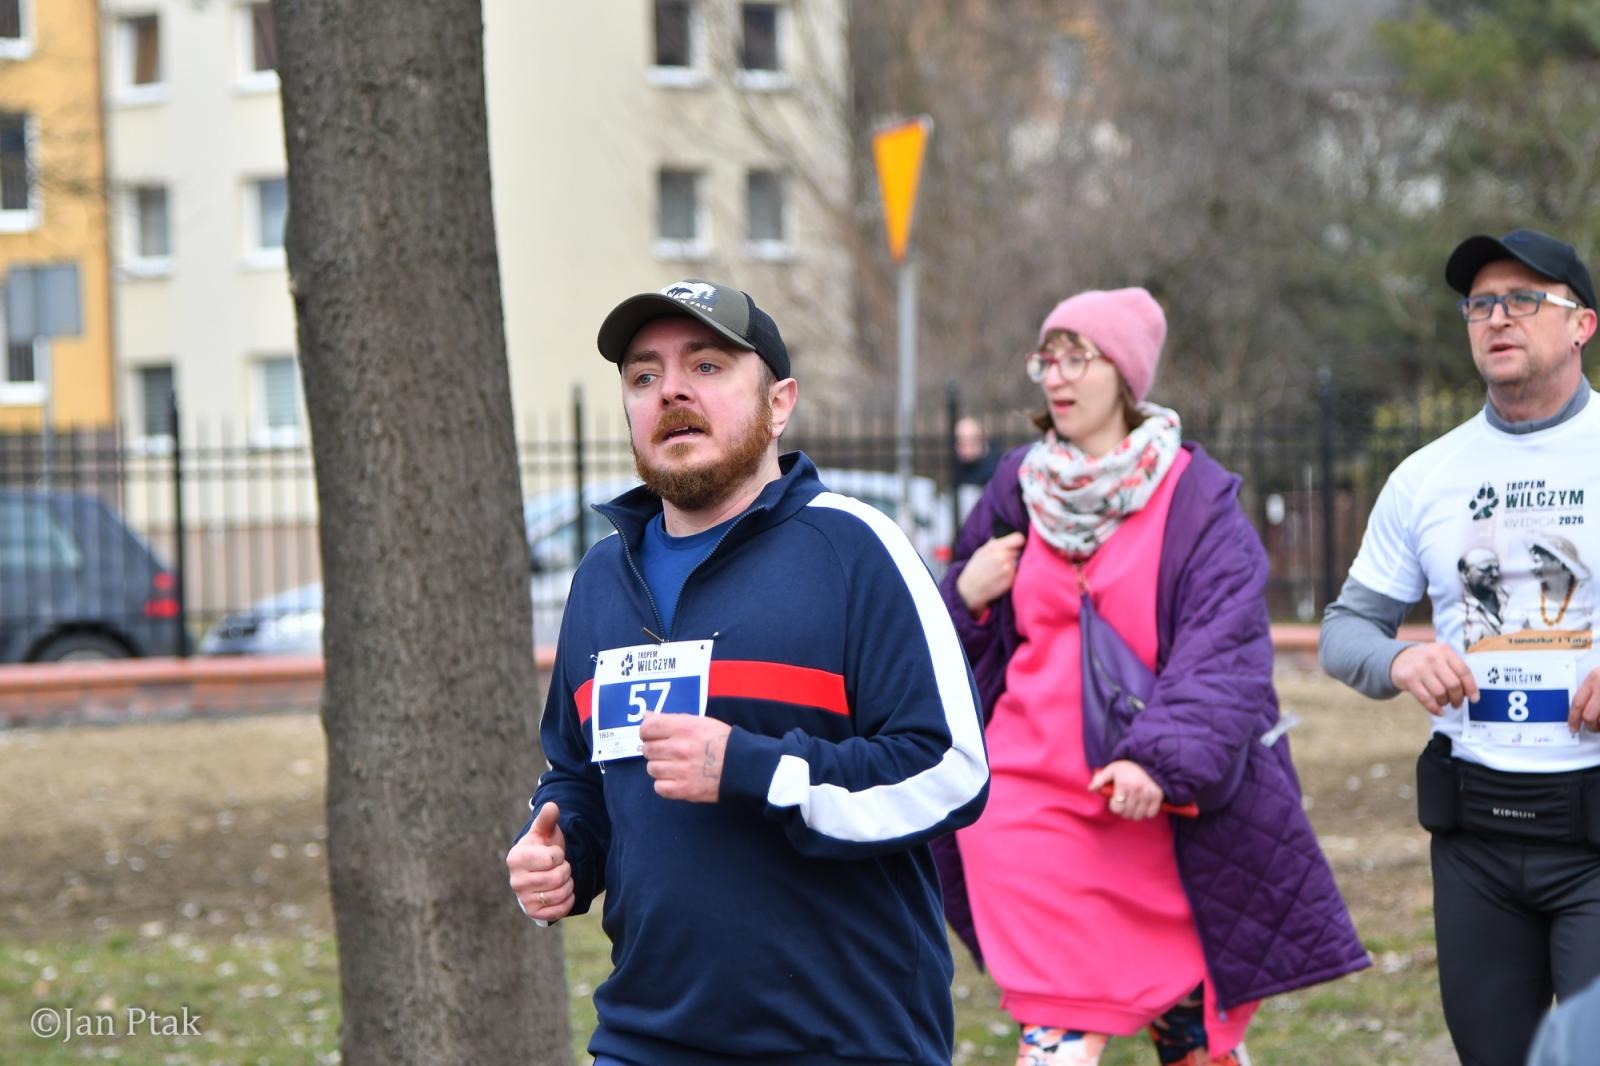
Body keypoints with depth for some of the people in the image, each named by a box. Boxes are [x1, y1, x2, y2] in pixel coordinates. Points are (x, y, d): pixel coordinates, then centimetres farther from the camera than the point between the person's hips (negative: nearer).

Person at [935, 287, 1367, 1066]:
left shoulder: (1198, 500, -3)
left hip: (1157, 812, -2)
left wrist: (1161, 759, -28)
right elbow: (954, 642, 19)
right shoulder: (1019, 490, 9)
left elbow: (1225, 650, -14)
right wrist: (966, 594, -4)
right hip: (1029, 800, 2)